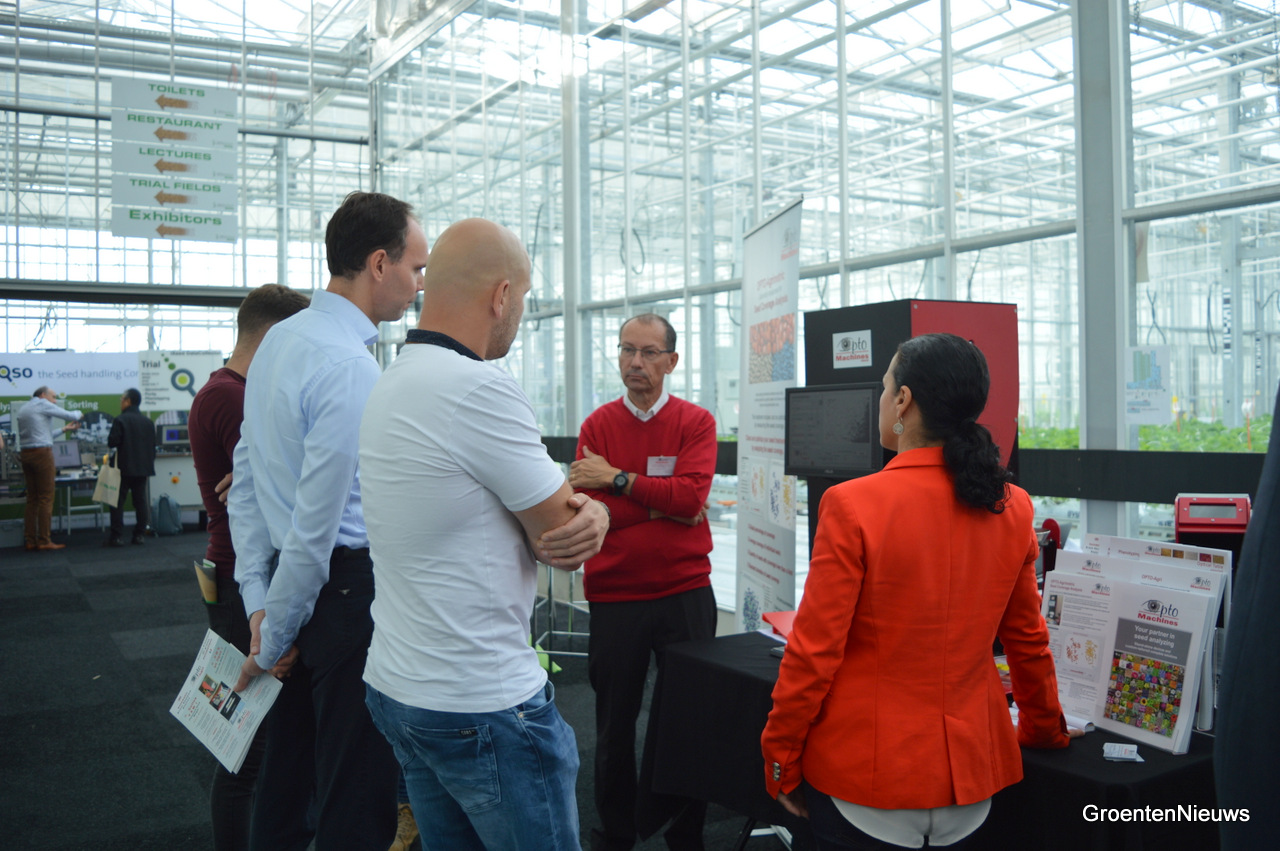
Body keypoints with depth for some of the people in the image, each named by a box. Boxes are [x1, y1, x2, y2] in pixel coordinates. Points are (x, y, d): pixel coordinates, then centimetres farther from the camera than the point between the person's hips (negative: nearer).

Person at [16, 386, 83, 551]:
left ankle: (30, 540, 9)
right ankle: (44, 541, -6)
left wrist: (64, 430, 30)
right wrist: (79, 414, 18)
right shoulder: (43, 404, -4)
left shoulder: (23, 410, 21)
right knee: (46, 498, -5)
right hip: (42, 453, -8)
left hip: (25, 454, 8)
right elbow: (70, 416, -4)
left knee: (32, 499, 10)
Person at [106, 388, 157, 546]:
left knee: (117, 501, 0)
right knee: (140, 501, 8)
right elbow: (153, 445, 12)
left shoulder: (121, 420, -11)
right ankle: (140, 534, 8)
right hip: (143, 467, 5)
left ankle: (117, 536, -3)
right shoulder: (148, 422, 8)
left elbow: (112, 442, -13)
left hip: (125, 468, -5)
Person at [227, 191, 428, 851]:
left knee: (286, 774, 21)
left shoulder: (277, 341, 10)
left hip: (288, 584, 9)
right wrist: (273, 640, -8)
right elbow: (316, 521, -19)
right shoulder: (350, 369, -20)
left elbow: (245, 478, 12)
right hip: (346, 591, -9)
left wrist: (259, 601, 11)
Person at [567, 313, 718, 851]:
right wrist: (663, 507, -12)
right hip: (613, 596, 1)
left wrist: (617, 480, -15)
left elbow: (691, 494, -17)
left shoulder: (696, 422, 0)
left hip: (685, 594, -1)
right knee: (614, 723, 12)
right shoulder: (598, 425, 2)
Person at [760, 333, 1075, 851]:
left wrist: (780, 763, -3)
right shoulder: (1013, 509, -2)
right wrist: (1044, 729, 27)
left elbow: (814, 652, -15)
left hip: (864, 774, -5)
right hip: (969, 769, 5)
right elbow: (1028, 638, 10)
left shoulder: (855, 506, -18)